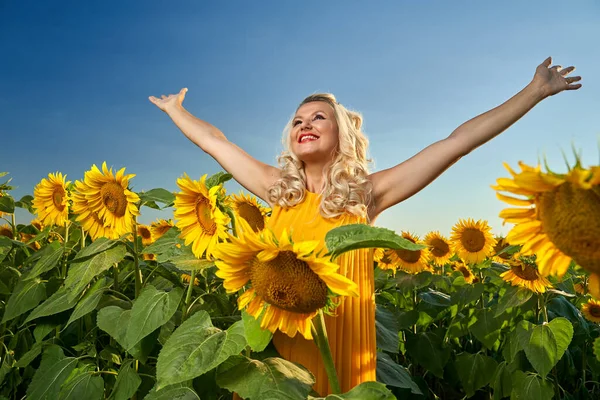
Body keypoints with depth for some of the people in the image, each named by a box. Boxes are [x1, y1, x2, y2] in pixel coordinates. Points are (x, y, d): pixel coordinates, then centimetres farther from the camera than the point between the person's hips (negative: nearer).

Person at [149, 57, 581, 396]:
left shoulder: (366, 194, -5)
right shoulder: (279, 190, 2)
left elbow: (457, 142, -5)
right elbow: (215, 141, 13)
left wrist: (535, 91, -2)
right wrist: (176, 109, 24)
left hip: (341, 344, -2)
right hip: (278, 340, 2)